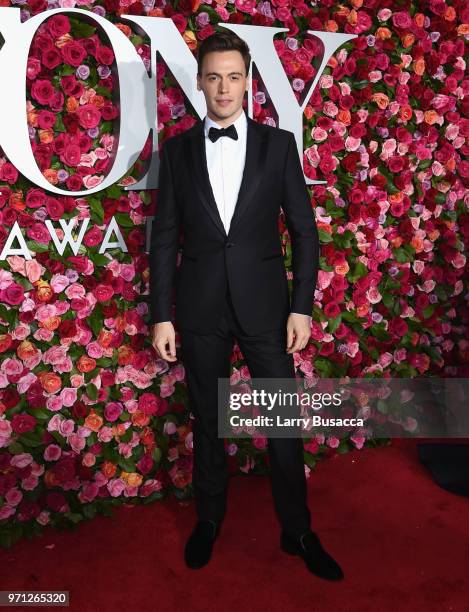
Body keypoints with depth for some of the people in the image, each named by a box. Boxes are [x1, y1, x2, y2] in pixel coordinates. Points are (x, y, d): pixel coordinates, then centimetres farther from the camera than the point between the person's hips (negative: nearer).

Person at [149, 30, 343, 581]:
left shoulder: (278, 144, 1)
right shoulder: (177, 149, 4)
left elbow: (304, 231, 1)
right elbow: (164, 238, 2)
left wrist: (302, 307, -4)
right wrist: (161, 315, -2)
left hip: (264, 304, 0)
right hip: (200, 308, 1)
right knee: (206, 421, 13)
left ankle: (297, 531, 25)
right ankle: (208, 520, 34)